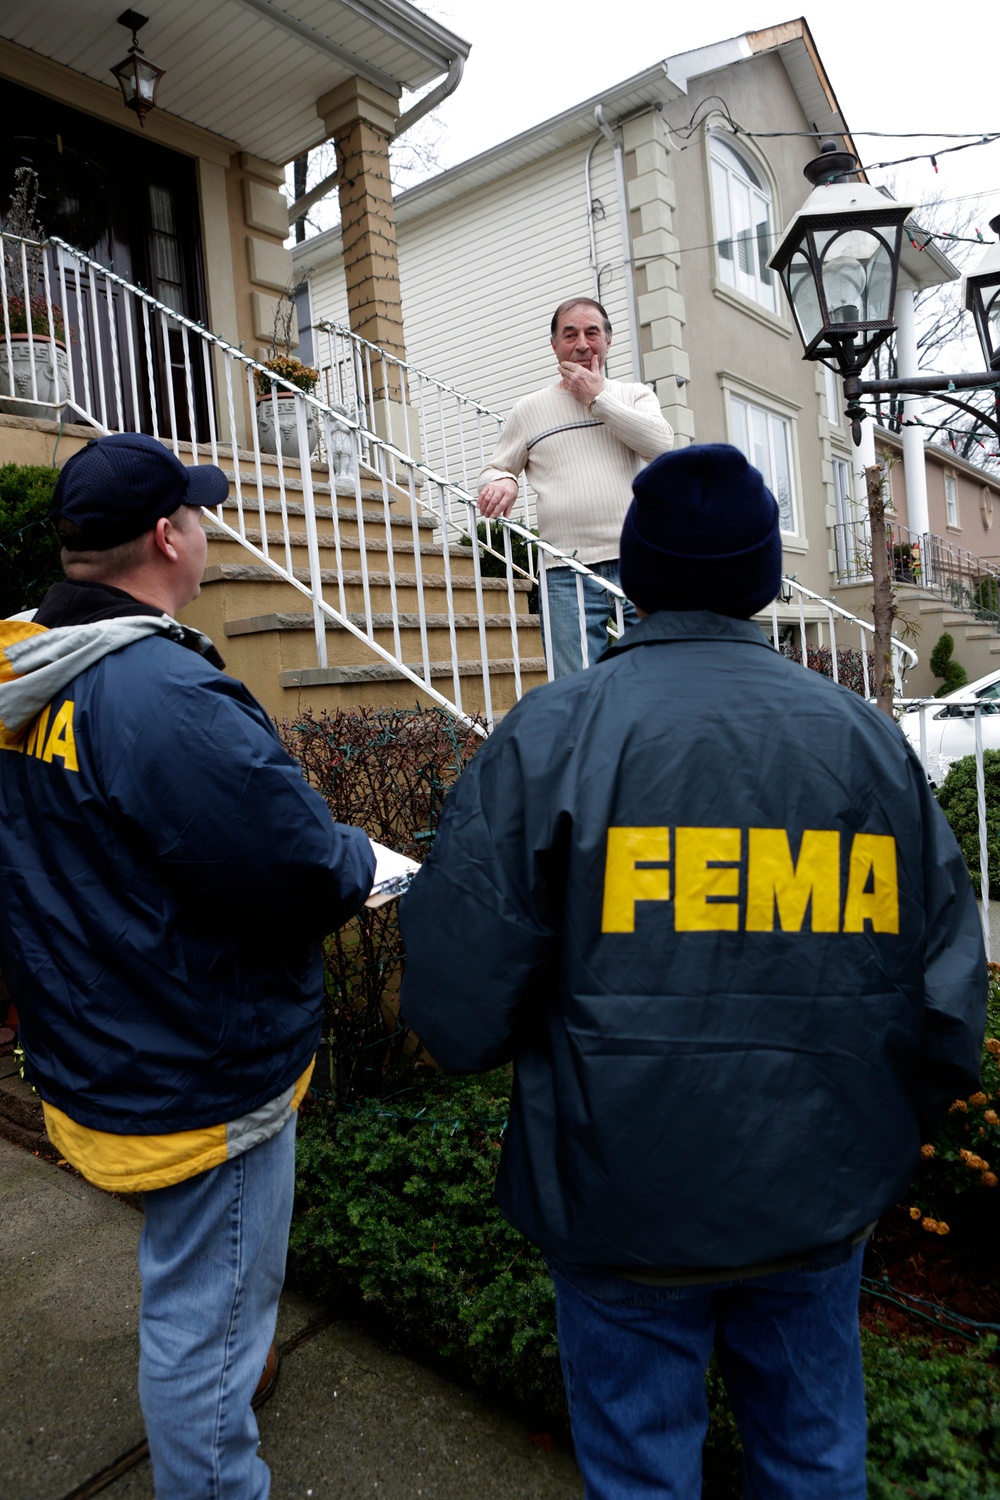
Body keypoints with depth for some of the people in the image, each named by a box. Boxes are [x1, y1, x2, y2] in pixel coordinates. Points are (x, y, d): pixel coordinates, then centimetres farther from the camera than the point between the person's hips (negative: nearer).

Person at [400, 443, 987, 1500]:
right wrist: (878, 1135, 15)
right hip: (822, 1204, 4)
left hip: (627, 1203, -3)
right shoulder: (868, 737, -5)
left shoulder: (554, 732, -17)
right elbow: (949, 988, -1)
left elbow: (456, 996, -18)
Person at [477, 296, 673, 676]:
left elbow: (660, 443, -6)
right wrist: (501, 482, -5)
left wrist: (597, 398, -2)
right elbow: (495, 470, 20)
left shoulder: (636, 396, 13)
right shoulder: (530, 409, 15)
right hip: (569, 574, 0)